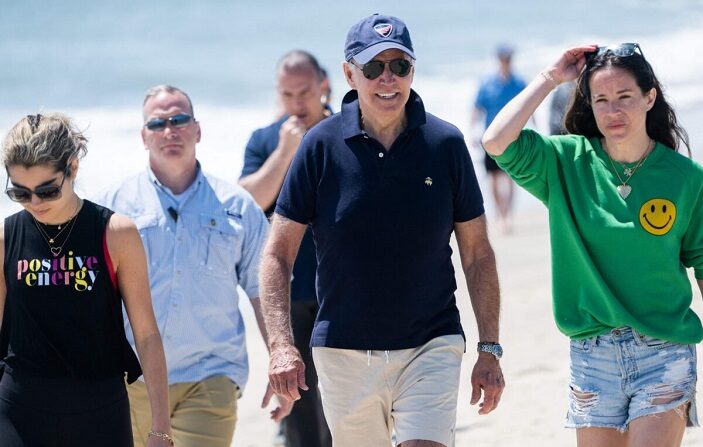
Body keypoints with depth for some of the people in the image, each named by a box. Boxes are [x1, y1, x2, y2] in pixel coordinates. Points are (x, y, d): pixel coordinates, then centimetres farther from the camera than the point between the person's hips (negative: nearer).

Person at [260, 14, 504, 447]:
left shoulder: (445, 143, -1)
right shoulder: (321, 146, -3)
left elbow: (478, 254, 5)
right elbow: (278, 254, -1)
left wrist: (490, 349, 1)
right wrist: (281, 346, -13)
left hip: (430, 347, -1)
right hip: (344, 354, 1)